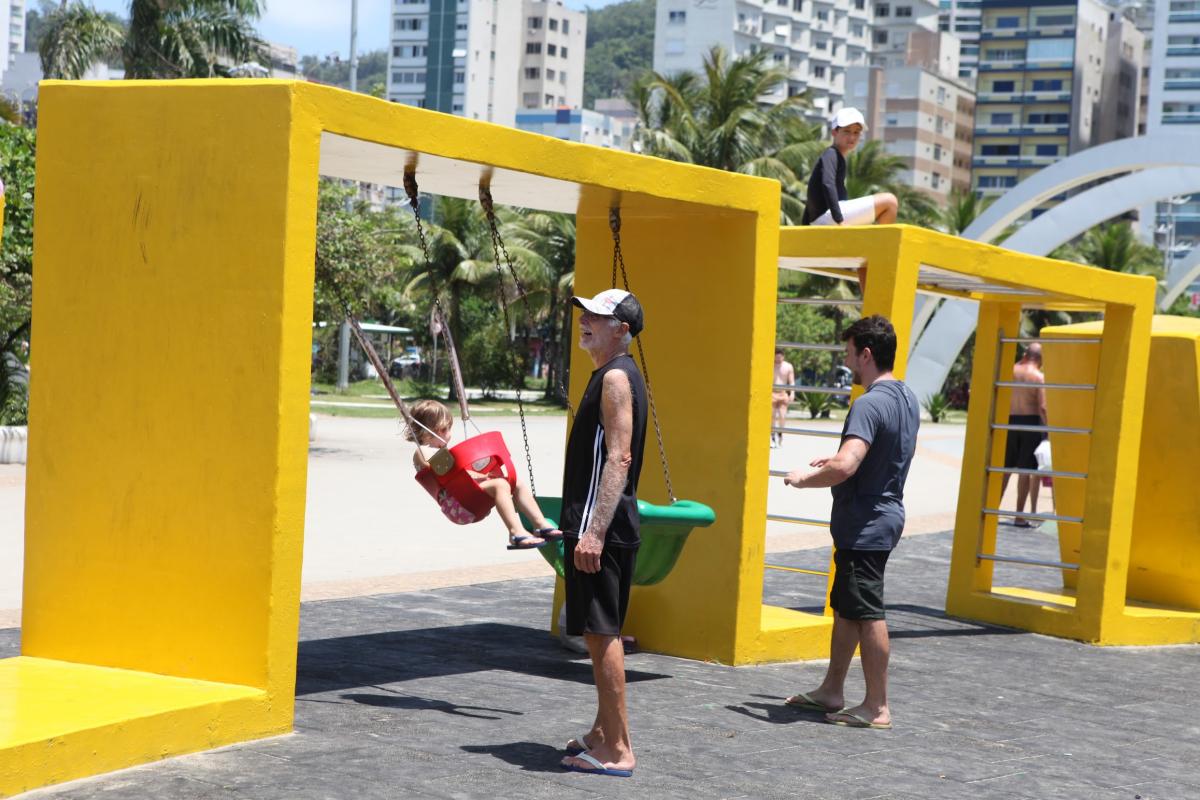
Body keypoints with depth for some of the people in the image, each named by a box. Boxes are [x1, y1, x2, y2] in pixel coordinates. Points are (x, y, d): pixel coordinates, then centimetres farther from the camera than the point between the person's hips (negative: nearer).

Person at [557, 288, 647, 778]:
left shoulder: (616, 378, -14)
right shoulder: (612, 375, 18)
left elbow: (619, 458, -22)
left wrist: (594, 531, -27)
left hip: (601, 528, -11)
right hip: (600, 527, 11)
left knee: (601, 633, -8)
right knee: (602, 634, 16)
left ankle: (617, 750, -4)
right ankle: (604, 734, 26)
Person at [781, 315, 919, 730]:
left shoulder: (870, 405, -22)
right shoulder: (907, 399, 10)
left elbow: (845, 468, -32)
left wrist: (804, 479, -14)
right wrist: (839, 460, 22)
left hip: (864, 526, -10)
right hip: (884, 515, 10)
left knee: (868, 614, -3)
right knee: (845, 607, 18)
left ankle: (876, 707, 4)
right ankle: (832, 690, 28)